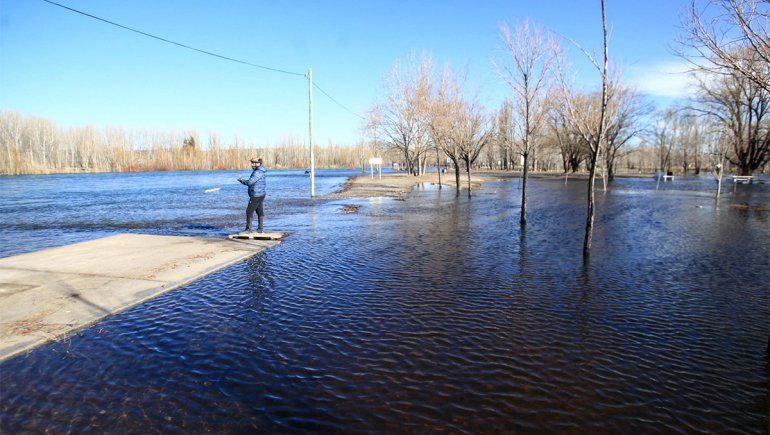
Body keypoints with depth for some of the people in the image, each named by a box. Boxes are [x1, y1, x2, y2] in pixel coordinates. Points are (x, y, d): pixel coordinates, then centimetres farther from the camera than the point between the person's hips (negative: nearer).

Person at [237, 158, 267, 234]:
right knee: (260, 211, 12)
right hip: (261, 194, 10)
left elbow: (249, 182, -23)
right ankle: (260, 228, 17)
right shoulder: (260, 171, 13)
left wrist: (241, 180, -8)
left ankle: (248, 229, 0)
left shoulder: (258, 172, -19)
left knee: (249, 211, -3)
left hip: (256, 196, -10)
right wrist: (243, 180, 11)